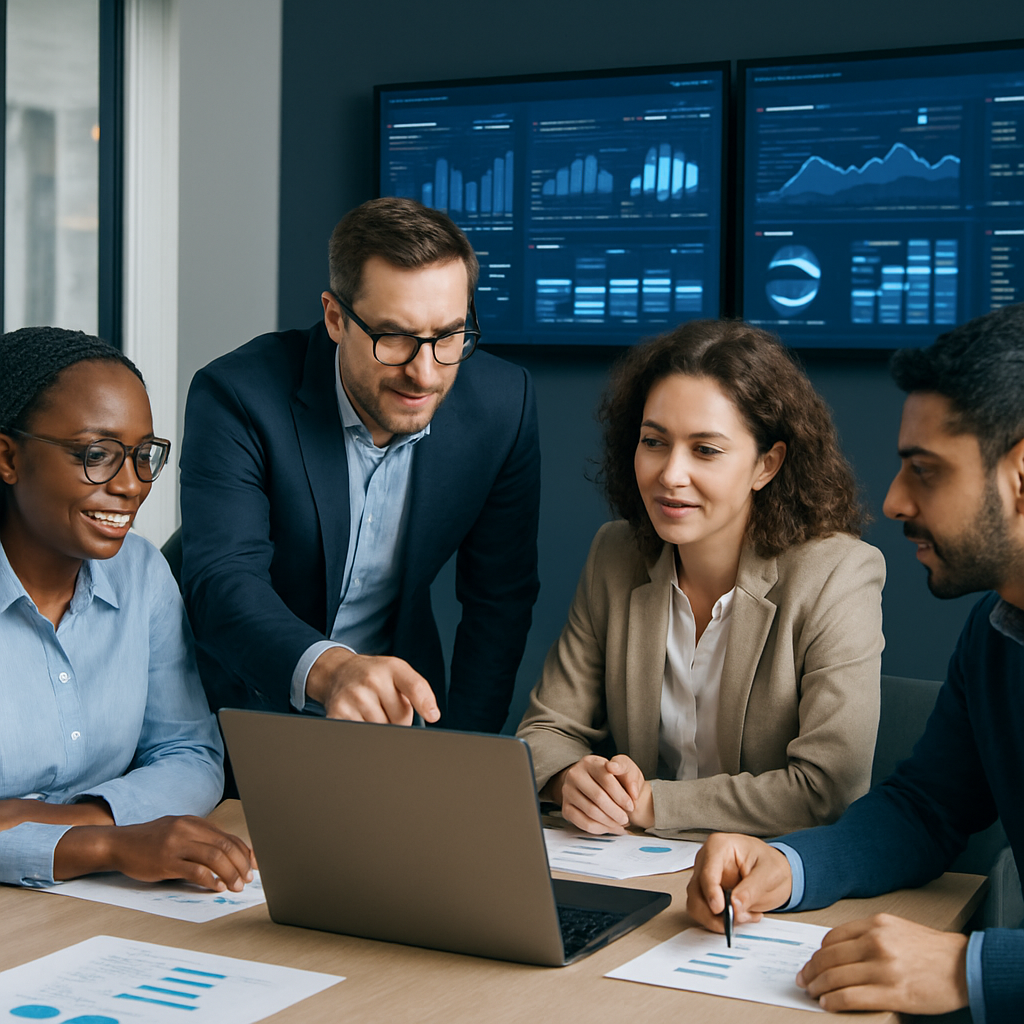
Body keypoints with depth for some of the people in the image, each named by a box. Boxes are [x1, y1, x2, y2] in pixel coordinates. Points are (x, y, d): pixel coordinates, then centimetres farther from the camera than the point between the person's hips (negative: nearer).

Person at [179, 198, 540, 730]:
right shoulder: (238, 395, -19)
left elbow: (499, 597, -1)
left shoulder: (501, 404, -8)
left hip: (395, 703, 2)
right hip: (240, 701, -2)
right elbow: (223, 583, -28)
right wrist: (328, 669, -47)